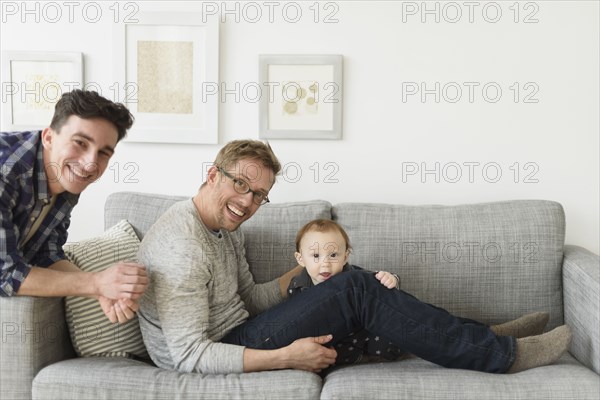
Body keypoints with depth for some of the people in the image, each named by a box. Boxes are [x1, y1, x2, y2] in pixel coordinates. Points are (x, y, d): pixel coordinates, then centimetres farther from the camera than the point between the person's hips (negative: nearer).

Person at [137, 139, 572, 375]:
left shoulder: (226, 227, 9)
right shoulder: (182, 245, -22)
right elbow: (191, 356, -25)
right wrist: (285, 358, -25)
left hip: (235, 335, 10)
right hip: (208, 367, -9)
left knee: (356, 286, 2)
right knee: (356, 289, -20)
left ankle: (484, 340, 9)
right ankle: (502, 355, -11)